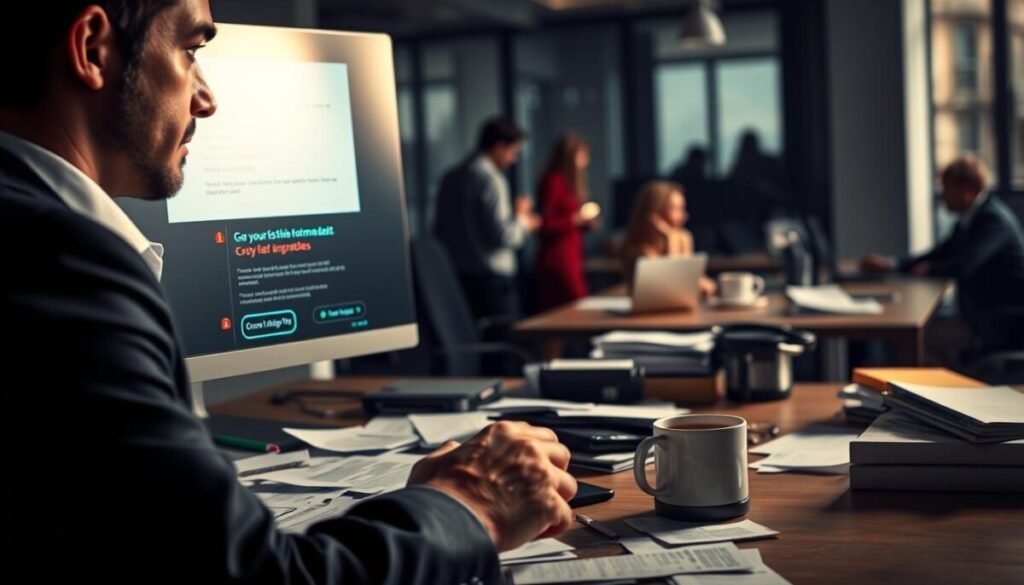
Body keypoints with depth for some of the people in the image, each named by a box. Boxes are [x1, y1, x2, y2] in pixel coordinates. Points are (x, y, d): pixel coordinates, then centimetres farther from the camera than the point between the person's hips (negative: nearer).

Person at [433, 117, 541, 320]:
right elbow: (501, 235, -19)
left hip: (457, 275, 8)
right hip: (492, 278, -8)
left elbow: (440, 231, 16)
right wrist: (522, 221, 2)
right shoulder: (490, 179, -14)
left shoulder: (450, 177, 10)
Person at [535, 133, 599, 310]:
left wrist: (587, 222, 10)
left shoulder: (571, 183, 18)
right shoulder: (553, 182, -9)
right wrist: (577, 218, -15)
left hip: (572, 258, 9)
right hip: (558, 260, -9)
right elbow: (545, 224, -14)